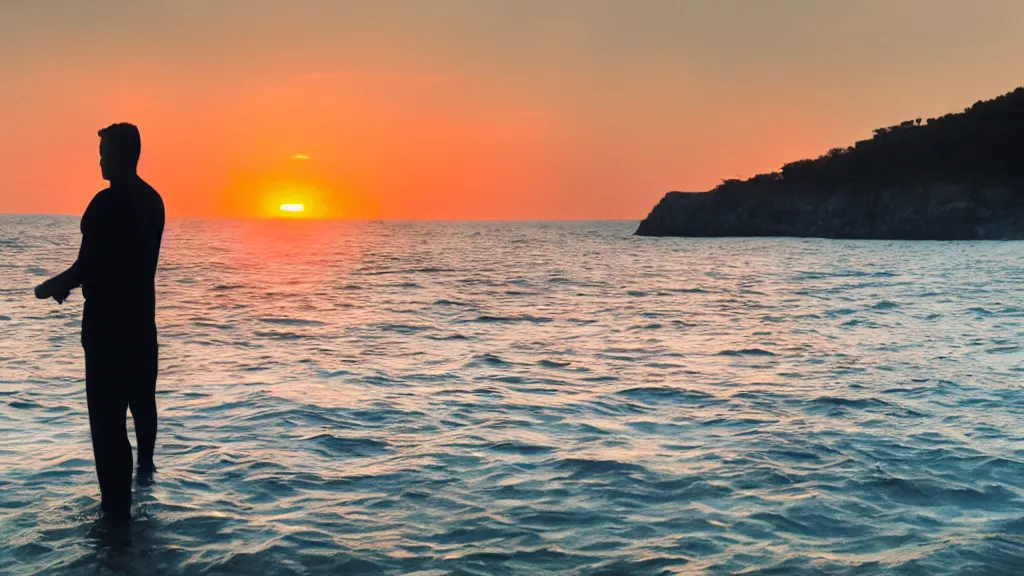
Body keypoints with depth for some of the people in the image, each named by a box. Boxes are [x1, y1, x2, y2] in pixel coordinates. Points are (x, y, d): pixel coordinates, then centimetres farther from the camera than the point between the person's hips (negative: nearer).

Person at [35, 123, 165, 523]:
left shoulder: (108, 202, -20)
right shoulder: (152, 200, 7)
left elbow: (87, 266, -20)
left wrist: (50, 287, -2)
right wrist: (71, 282, 17)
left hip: (107, 322, -9)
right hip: (142, 317, 9)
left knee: (107, 415, -5)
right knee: (141, 397, 26)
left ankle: (117, 507, -2)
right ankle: (145, 468, 47)